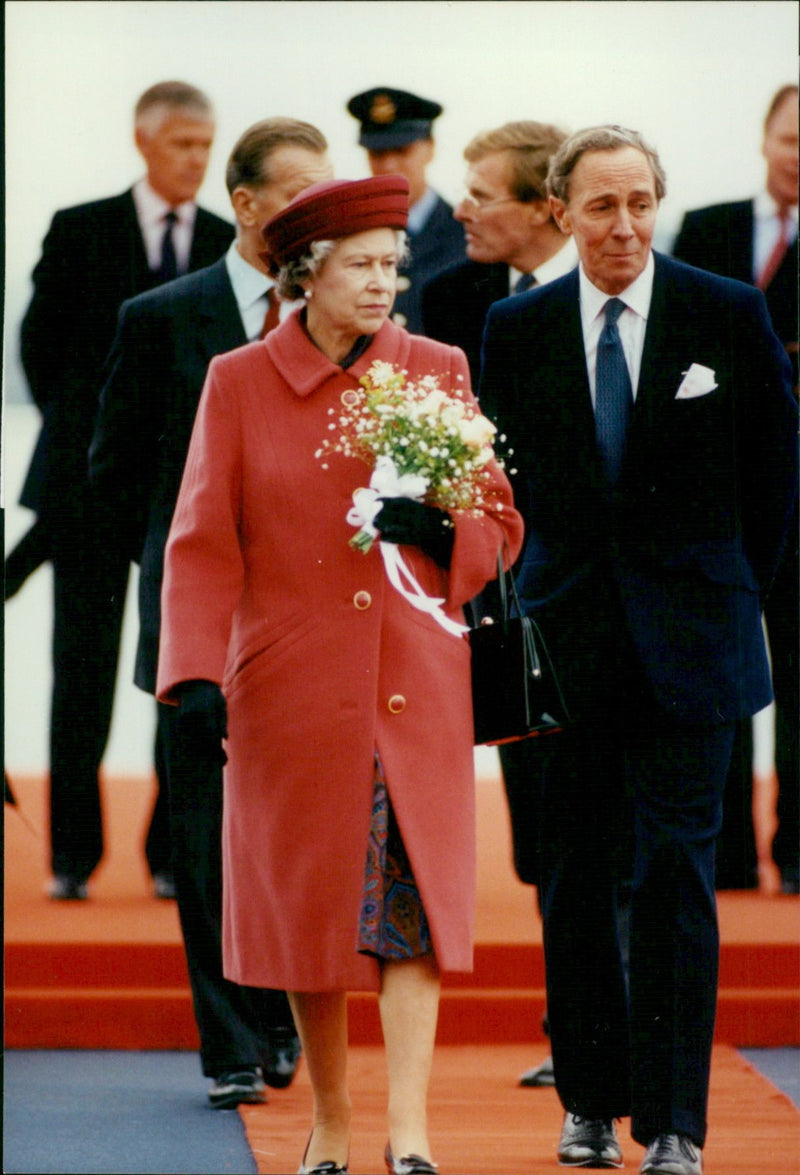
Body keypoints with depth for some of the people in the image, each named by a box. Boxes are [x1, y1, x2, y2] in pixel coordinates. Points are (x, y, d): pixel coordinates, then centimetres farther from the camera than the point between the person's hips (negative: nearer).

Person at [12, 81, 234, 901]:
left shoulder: (232, 248, 5)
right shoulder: (80, 232, 2)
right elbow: (40, 342, 7)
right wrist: (79, 434, 6)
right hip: (92, 483, -1)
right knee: (83, 668, 1)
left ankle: (174, 856, 8)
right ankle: (73, 856, 7)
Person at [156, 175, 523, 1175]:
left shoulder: (437, 371, 5)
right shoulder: (238, 382, 0)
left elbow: (499, 524, 9)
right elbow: (204, 541, 0)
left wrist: (435, 526, -13)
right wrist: (197, 673, -10)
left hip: (414, 679, 1)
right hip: (292, 684, -1)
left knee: (415, 890, -9)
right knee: (307, 901, 5)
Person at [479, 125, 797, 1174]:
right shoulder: (517, 328, 3)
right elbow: (506, 472, 12)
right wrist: (551, 581, 8)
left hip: (687, 640, -2)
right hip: (567, 635, 2)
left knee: (675, 873, -6)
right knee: (575, 878, 8)